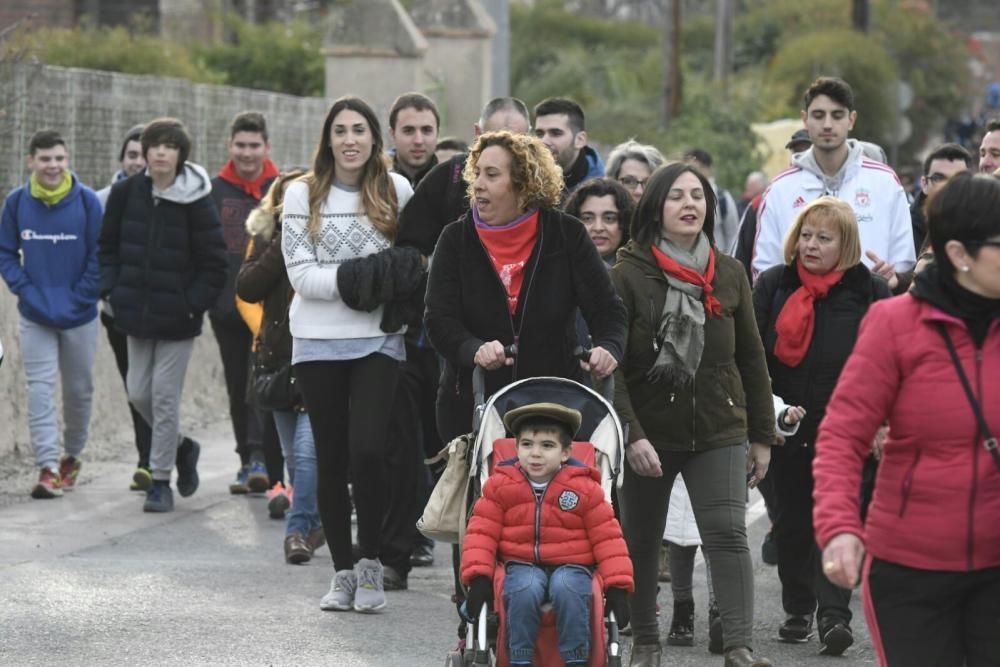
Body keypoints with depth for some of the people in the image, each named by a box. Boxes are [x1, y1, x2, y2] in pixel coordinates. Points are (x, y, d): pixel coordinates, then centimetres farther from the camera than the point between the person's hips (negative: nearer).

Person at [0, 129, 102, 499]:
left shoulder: (87, 201, -9)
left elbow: (99, 256, -6)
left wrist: (80, 298, -13)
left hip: (79, 316, 0)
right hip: (35, 316, 0)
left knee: (79, 390, 13)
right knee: (40, 389, -9)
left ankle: (71, 456, 33)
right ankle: (48, 467, -11)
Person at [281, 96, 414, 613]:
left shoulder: (396, 191, 4)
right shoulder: (303, 195, 2)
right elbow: (301, 274, -6)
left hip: (378, 340, -1)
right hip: (318, 342, 1)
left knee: (368, 451, -15)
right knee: (331, 458, 6)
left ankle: (370, 562, 3)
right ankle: (342, 571, 16)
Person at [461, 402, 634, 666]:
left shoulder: (584, 488, 0)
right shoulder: (500, 485, 3)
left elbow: (606, 536, 1)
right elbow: (482, 533, 2)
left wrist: (617, 585, -7)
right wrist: (478, 577, -12)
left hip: (571, 565, -1)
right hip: (522, 565, 1)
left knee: (566, 588, -35)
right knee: (525, 590, -34)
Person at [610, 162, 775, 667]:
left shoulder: (729, 274, 7)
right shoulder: (629, 274, -5)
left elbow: (751, 358, 12)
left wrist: (761, 435, 11)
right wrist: (631, 434, -18)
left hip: (718, 430, 1)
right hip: (648, 431, -1)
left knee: (727, 533, -13)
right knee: (641, 541, 9)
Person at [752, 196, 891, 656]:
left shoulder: (870, 292, 0)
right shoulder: (773, 286, 4)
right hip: (786, 426, 3)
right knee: (792, 521, 11)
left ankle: (834, 616, -12)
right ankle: (798, 611, 24)